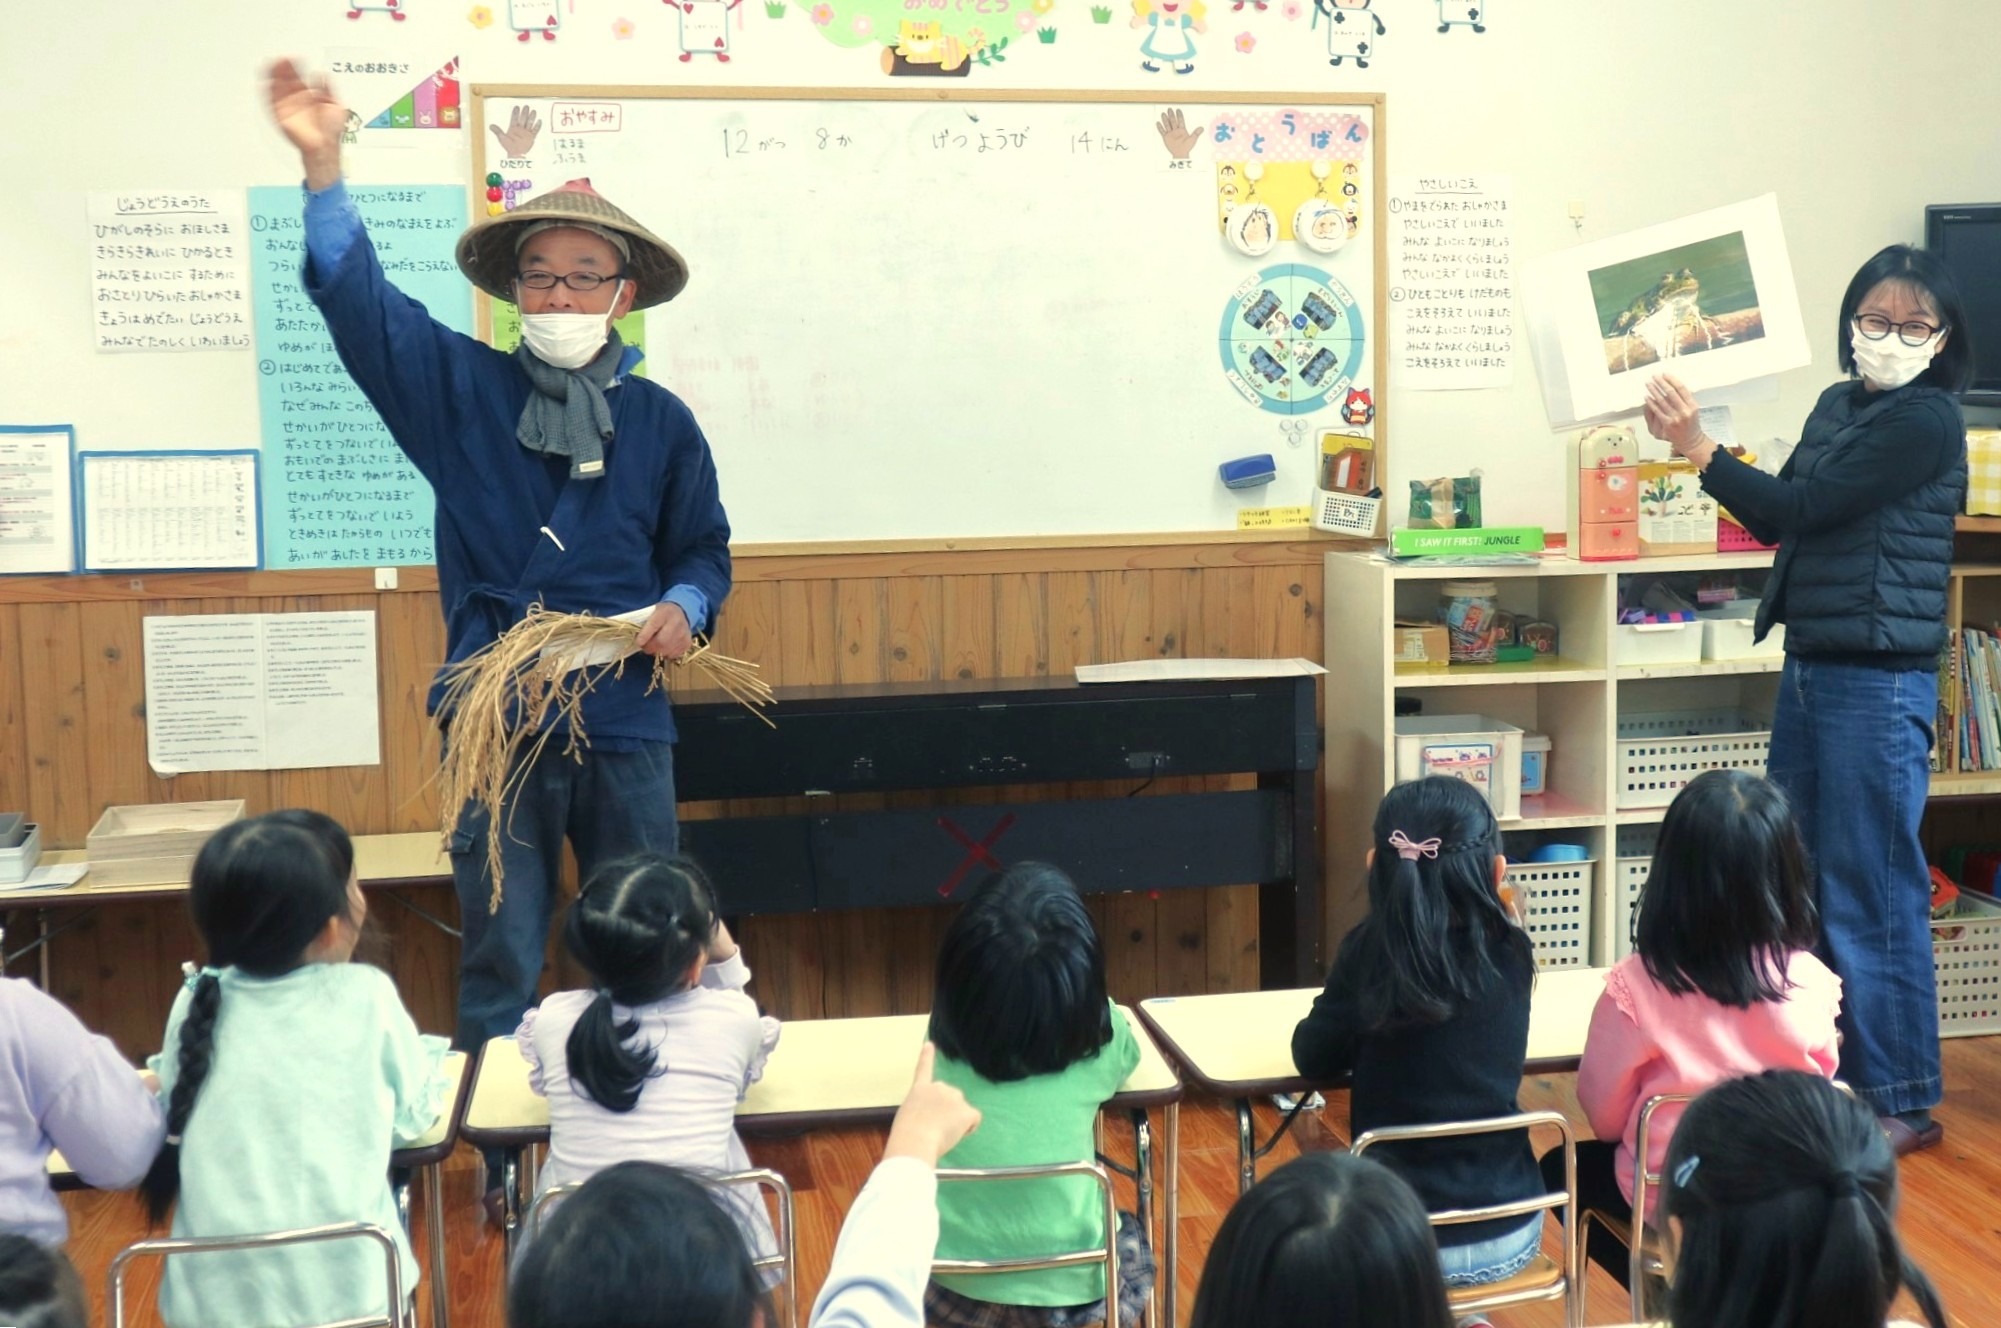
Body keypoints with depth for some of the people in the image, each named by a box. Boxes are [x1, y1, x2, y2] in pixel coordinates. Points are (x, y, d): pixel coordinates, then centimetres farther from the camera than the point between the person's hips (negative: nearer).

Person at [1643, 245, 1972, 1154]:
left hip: (1878, 680, -9)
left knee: (1871, 896, -3)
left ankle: (1903, 1103, 9)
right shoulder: (1838, 405, 12)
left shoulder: (1925, 421, -12)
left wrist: (1699, 449, -13)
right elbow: (1780, 520, 16)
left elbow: (1804, 508, -16)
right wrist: (1699, 449, 5)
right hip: (1809, 667, 9)